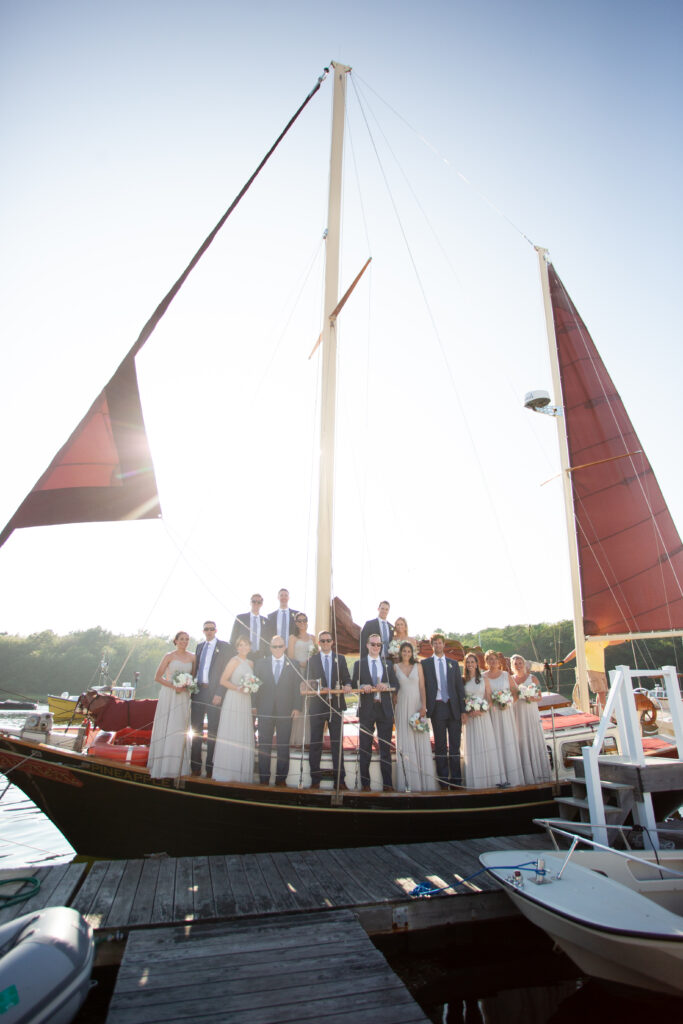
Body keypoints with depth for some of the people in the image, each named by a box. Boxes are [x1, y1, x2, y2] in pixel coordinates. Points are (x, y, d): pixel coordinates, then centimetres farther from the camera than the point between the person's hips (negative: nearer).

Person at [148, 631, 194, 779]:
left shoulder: (192, 657, 7)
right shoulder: (169, 656, -3)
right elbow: (157, 677, -4)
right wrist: (174, 686, -13)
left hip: (183, 697, 3)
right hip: (168, 696, -3)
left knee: (179, 731, 4)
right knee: (165, 730, -2)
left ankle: (176, 767, 14)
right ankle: (162, 767, 8)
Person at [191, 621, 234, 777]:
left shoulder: (225, 647, -3)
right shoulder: (199, 646, 15)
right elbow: (196, 668, 14)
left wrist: (219, 694, -14)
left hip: (214, 693, -5)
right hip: (198, 692, 5)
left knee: (213, 731, 4)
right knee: (196, 729, 9)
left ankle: (210, 767, 13)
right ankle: (195, 766, 19)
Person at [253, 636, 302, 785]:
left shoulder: (293, 665, 5)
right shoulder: (260, 664, 8)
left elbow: (298, 687, 2)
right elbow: (256, 686, 6)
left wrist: (297, 707, -5)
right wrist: (256, 706, -2)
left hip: (285, 711, 0)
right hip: (265, 710, 1)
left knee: (284, 746, 6)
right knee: (264, 746, 6)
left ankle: (281, 779, 17)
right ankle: (264, 779, 17)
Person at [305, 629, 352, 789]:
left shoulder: (340, 659, 10)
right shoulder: (311, 659, 5)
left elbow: (347, 678, 6)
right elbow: (309, 681, -2)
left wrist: (347, 685, -16)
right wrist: (318, 689, -21)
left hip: (336, 705, 1)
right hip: (317, 705, -1)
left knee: (337, 743, 5)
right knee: (315, 743, 5)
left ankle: (340, 779, 12)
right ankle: (315, 779, 15)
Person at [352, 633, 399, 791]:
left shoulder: (388, 664, 12)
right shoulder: (359, 664, 6)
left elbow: (396, 685, 8)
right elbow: (354, 685, 2)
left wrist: (387, 686, -12)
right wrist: (362, 687, -18)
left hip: (385, 709, 1)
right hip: (366, 709, -1)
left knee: (385, 747, 4)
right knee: (365, 748, 4)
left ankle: (387, 784, 11)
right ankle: (365, 783, 13)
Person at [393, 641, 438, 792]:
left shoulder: (418, 666, 7)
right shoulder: (395, 668, 6)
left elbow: (422, 687, 2)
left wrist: (423, 707, -8)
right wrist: (394, 708, -2)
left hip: (417, 706, 0)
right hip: (402, 707, 0)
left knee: (421, 741, -1)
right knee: (405, 742, 1)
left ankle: (423, 781, 7)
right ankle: (409, 781, 7)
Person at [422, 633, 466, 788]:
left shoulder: (453, 663, 11)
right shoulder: (425, 663, 4)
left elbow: (459, 687, 9)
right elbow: (423, 686, 0)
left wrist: (463, 710, 3)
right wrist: (424, 708, -7)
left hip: (454, 707, 2)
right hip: (437, 707, -2)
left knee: (455, 745, 7)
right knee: (440, 746, 4)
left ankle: (456, 780, 16)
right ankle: (443, 780, 13)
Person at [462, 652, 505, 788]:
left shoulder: (484, 680, 5)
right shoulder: (463, 681, 5)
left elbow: (490, 700, 4)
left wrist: (482, 710, -12)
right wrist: (467, 711, -11)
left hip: (483, 716, 0)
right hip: (470, 718, 0)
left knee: (486, 745, -1)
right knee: (472, 748, 1)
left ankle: (490, 778, 8)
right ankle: (475, 781, 7)